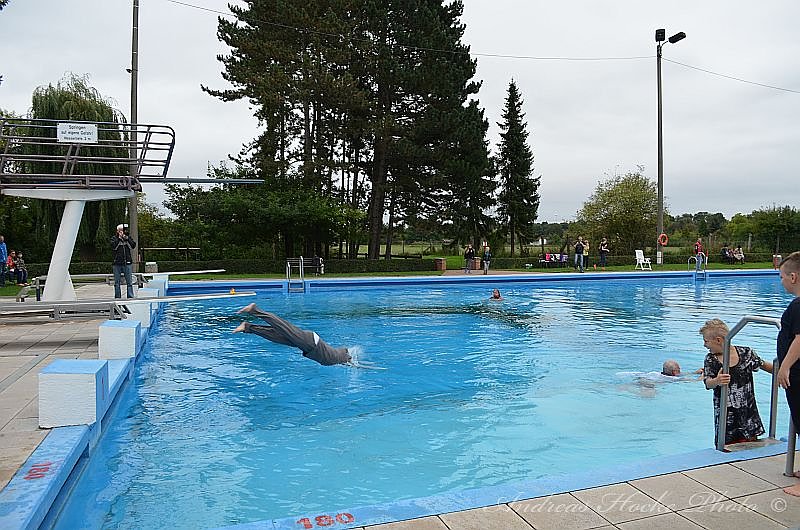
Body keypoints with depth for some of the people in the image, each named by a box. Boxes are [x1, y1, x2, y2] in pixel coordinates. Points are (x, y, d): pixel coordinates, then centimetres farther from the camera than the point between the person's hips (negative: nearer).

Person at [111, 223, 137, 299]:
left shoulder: (128, 237, 12)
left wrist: (126, 238, -10)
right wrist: (119, 238, -12)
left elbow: (133, 246, -2)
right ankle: (117, 297, 11)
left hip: (127, 262, 0)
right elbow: (113, 246, -11)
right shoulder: (114, 238, 7)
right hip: (117, 263, 0)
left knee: (129, 281, -1)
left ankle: (130, 297, 3)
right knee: (117, 282, 4)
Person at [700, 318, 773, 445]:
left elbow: (765, 366, 13)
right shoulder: (710, 359, -4)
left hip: (748, 413, 0)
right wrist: (717, 381, -37)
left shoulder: (745, 353, -4)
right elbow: (708, 383, -16)